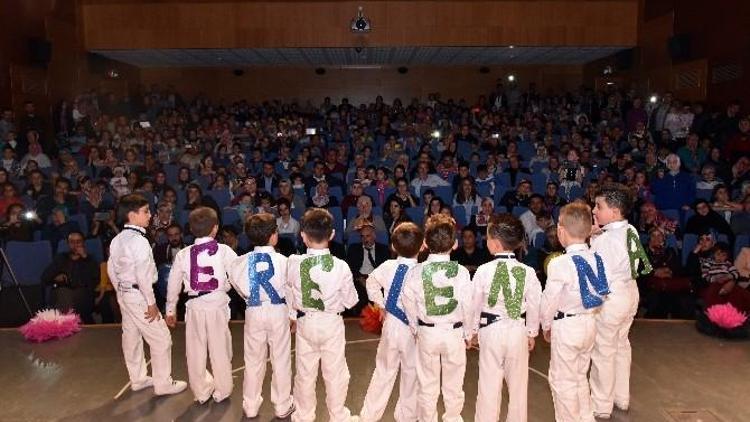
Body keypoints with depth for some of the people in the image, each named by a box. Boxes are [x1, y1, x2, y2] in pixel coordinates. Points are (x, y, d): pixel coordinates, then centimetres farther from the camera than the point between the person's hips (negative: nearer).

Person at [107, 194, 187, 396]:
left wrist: (121, 292, 21)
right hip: (139, 295, -9)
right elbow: (143, 276, -23)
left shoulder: (116, 240, 6)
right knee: (160, 338, 1)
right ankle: (163, 383, 11)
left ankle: (138, 379, 33)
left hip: (123, 294, 9)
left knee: (131, 336, 18)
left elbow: (111, 270, 13)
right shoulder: (139, 241, -22)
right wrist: (151, 303, -16)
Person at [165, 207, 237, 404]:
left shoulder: (183, 254, -2)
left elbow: (173, 284, 7)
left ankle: (201, 392, 30)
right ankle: (221, 391, 25)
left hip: (194, 306, 2)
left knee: (196, 351, 16)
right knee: (220, 350, 12)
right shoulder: (224, 251, -10)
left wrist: (170, 310, 18)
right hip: (218, 304, -2)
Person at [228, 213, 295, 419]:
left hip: (253, 312, 2)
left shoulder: (242, 261, -9)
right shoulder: (282, 261, -16)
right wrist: (292, 315, 8)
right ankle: (282, 406, 25)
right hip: (278, 311, -2)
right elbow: (291, 290, -6)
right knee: (281, 360, 12)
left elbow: (239, 287, 4)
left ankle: (250, 406, 31)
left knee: (253, 360, 17)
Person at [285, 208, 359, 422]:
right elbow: (350, 301, -9)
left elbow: (290, 297, -2)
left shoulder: (294, 263, -16)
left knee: (305, 373, 18)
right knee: (335, 373, 15)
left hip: (305, 322, 2)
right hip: (332, 323, -1)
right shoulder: (340, 266, -20)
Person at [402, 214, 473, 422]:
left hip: (427, 333, 1)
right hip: (454, 333, 0)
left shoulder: (416, 271, -11)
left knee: (427, 385, 15)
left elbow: (410, 304, -3)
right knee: (454, 385, 15)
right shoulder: (461, 271, -13)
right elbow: (468, 306, -8)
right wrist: (468, 334, 7)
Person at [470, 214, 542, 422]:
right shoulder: (528, 271, -9)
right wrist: (532, 333, 12)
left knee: (489, 384, 8)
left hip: (491, 329, -2)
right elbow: (534, 305, -2)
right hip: (518, 330, 2)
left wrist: (472, 330, 10)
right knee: (518, 383, 16)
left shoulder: (484, 270, -13)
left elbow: (474, 303, -5)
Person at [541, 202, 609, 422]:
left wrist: (546, 325, 1)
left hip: (566, 326, -7)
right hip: (590, 322, 7)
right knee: (580, 376, 23)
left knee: (563, 381, 9)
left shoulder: (560, 264, -21)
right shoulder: (595, 258, -3)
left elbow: (550, 300, -14)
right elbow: (599, 293, 6)